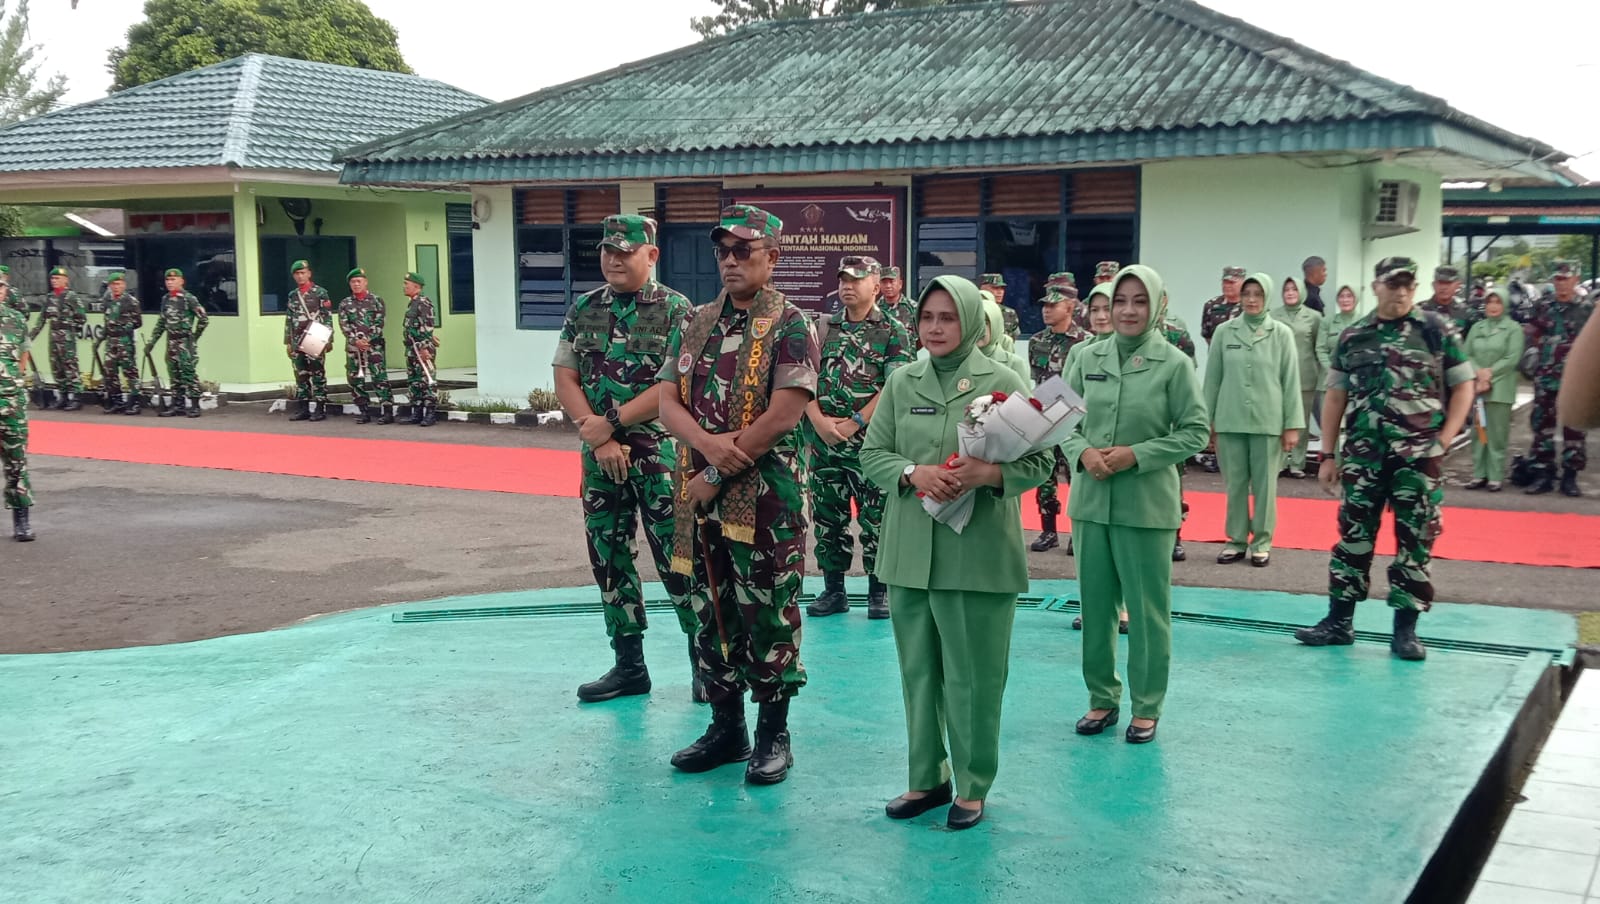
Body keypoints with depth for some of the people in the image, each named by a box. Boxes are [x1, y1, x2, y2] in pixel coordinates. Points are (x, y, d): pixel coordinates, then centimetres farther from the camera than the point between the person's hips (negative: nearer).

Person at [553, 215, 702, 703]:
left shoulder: (675, 310, -6)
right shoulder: (583, 309, 8)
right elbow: (565, 378, 4)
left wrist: (612, 421, -15)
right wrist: (598, 437, -9)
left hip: (659, 451, -5)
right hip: (600, 455, 5)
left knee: (677, 557, -5)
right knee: (608, 557, 9)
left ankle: (706, 663, 7)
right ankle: (629, 665, 21)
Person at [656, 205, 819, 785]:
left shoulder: (790, 327, -6)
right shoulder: (698, 324, 12)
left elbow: (784, 414, -15)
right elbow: (668, 401, 6)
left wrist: (718, 474, -14)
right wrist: (708, 442, -15)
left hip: (766, 496, -6)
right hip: (701, 494, 6)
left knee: (768, 615, 1)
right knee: (712, 612, 13)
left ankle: (773, 735, 13)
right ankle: (726, 728, 25)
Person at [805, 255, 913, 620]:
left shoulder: (893, 332, 0)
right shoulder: (823, 329, 11)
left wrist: (854, 423, -14)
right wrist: (819, 421, -11)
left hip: (871, 442, -4)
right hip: (824, 441, 4)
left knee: (876, 518, -1)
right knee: (827, 517, 8)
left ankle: (879, 592, 10)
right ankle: (833, 590, 18)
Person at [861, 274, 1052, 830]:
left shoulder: (1002, 383, -4)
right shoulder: (902, 382, 7)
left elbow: (1038, 463, -4)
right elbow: (873, 454, 7)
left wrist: (988, 475, -22)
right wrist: (913, 473, -13)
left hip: (978, 552, -4)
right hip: (911, 550, 4)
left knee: (974, 674, 4)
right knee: (918, 668, 12)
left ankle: (973, 785, 19)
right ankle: (926, 777, 26)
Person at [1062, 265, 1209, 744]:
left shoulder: (1174, 364, -7)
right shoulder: (1088, 357, 2)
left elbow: (1195, 432, -6)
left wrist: (1136, 454, -15)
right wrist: (1082, 452, -12)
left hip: (1146, 504, -3)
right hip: (1091, 500, 3)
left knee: (1147, 607, 5)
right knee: (1095, 603, 12)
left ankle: (1147, 707, 18)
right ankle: (1102, 698, 26)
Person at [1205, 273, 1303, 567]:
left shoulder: (1282, 333, 0)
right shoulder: (1224, 332, 3)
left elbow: (1291, 381, 0)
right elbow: (1212, 378, 6)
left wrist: (1292, 425, -3)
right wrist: (1208, 420, 5)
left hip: (1268, 421, -1)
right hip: (1230, 421, 1)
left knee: (1265, 485, 6)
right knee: (1235, 484, 8)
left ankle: (1262, 542, 16)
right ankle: (1236, 540, 18)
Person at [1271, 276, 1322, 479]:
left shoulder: (1314, 317, 3)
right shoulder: (1273, 315, 2)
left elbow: (1320, 348, 4)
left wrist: (1320, 376, 0)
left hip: (1305, 377, 0)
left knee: (1301, 422, 5)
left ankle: (1297, 464, 10)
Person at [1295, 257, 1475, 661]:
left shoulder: (1437, 330, 0)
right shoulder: (1353, 337, 6)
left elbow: (1463, 387, 3)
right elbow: (1335, 397, 10)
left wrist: (1443, 440, -7)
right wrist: (1329, 455, 7)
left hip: (1419, 455, -2)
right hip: (1363, 454, 2)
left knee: (1415, 540, 2)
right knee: (1353, 535, 6)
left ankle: (1405, 629, 11)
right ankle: (1338, 621, 15)